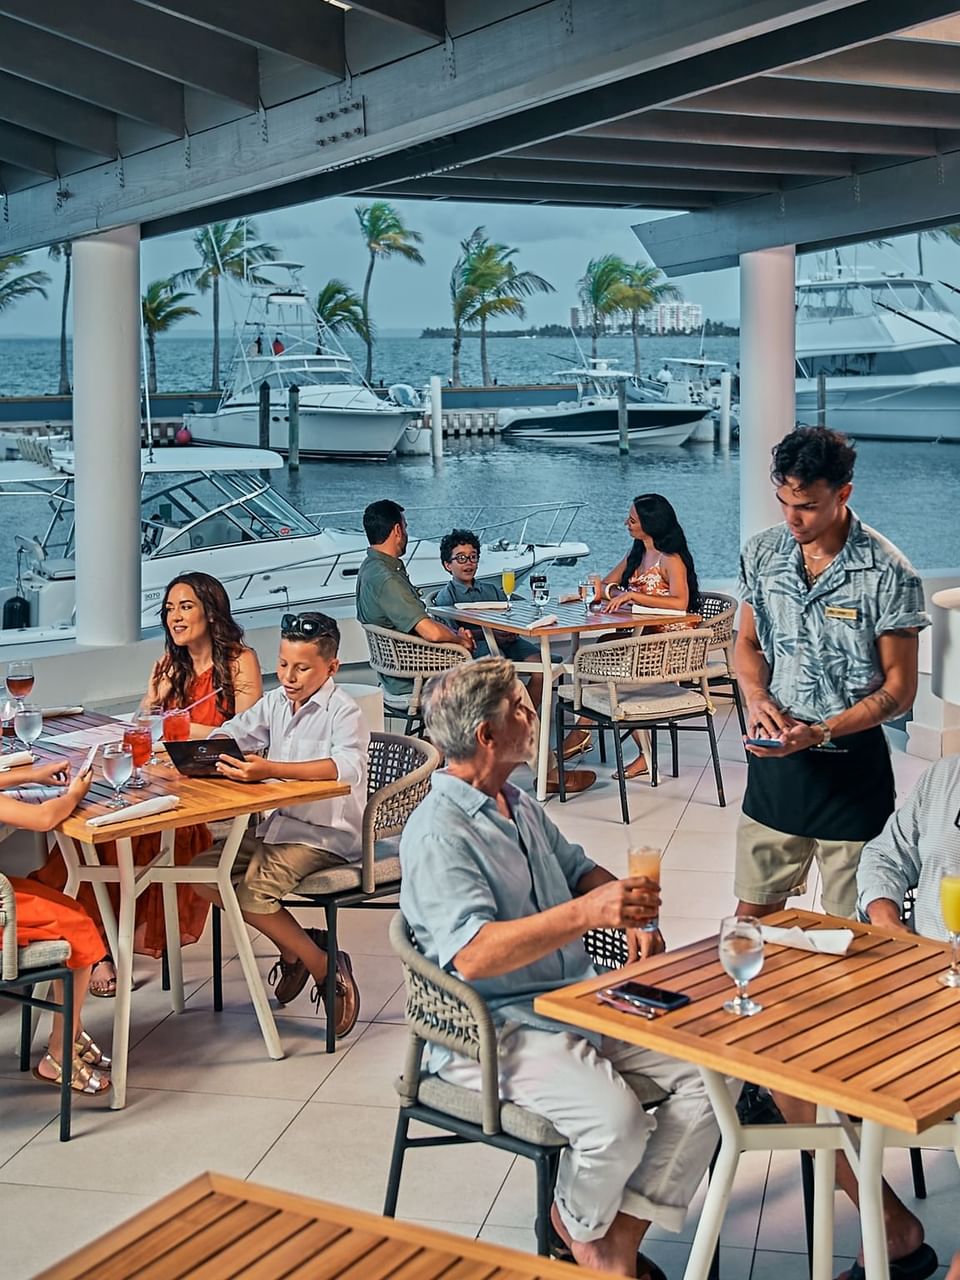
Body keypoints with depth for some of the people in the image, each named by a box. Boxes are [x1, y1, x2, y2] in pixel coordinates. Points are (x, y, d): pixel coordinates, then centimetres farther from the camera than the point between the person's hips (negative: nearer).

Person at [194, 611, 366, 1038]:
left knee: (254, 889, -27)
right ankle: (295, 945, 7)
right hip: (278, 824, 8)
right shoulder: (275, 703, 8)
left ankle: (326, 968, -5)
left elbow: (347, 767, -34)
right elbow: (230, 734, 12)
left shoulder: (343, 711, -15)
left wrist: (271, 769, -46)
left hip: (326, 834, -8)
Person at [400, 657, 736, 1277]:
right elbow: (474, 956, -27)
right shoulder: (438, 835, -17)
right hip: (496, 1030, -9)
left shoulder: (519, 806, 14)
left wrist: (631, 914, 3)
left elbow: (578, 869, 26)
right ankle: (583, 1226, 5)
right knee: (616, 1118, -30)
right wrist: (586, 913, -34)